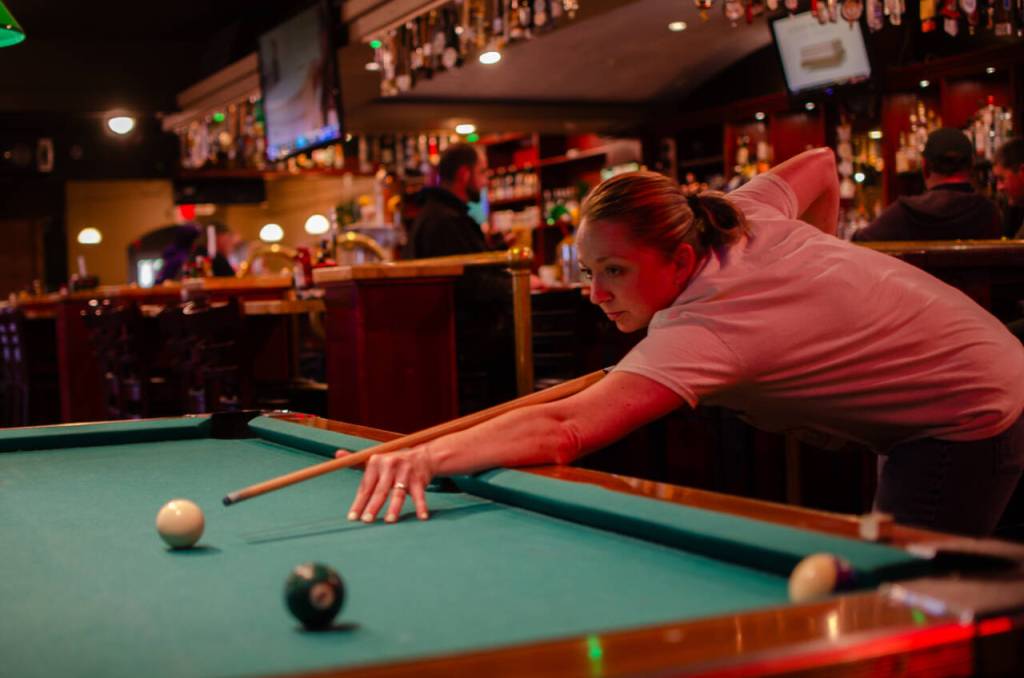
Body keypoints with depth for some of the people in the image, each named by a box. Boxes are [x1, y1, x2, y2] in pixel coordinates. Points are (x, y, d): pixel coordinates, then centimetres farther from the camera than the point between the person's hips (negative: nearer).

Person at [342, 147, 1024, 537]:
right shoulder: (737, 216, -8)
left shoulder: (700, 331, -35)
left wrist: (431, 455, -56)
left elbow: (563, 430, -48)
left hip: (967, 423, -10)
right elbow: (822, 164, 13)